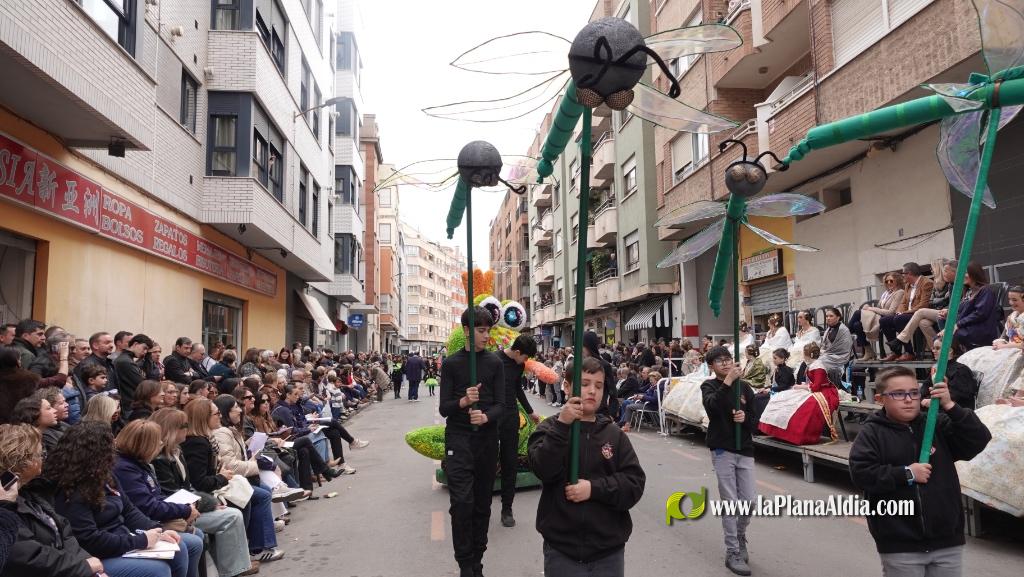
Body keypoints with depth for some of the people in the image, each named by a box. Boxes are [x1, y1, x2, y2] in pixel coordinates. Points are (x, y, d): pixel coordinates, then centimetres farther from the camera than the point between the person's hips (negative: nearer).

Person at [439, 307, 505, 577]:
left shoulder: (495, 363, 4)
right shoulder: (451, 363, 0)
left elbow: (500, 404, 0)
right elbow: (444, 408, -4)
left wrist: (485, 416, -21)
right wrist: (463, 401, -24)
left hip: (487, 438, 2)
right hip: (458, 438, -2)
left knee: (482, 502, 7)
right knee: (461, 502, -10)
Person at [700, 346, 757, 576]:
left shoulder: (744, 386, 7)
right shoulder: (709, 386, -2)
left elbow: (756, 418, 8)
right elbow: (712, 406, -24)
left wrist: (746, 418, -13)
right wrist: (727, 381, -28)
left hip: (745, 450, 4)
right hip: (722, 451, -3)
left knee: (750, 501, 6)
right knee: (730, 502, -1)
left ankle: (740, 536, 33)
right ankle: (733, 552, 9)